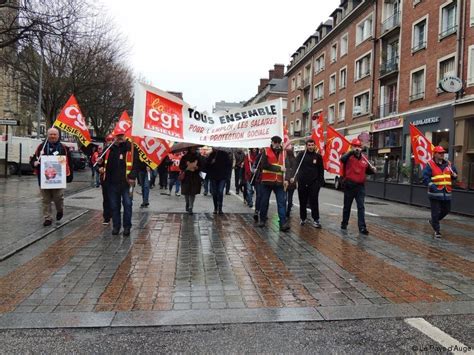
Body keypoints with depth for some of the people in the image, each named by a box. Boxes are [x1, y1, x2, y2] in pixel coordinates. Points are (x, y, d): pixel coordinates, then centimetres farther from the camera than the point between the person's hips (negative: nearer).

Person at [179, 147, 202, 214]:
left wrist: (197, 167, -10)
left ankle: (190, 208, -4)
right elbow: (181, 166, 1)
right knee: (186, 192, 8)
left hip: (195, 178, 0)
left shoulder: (198, 157, 6)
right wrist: (186, 167, -16)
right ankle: (187, 204, 34)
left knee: (193, 193, -5)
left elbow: (201, 166, 11)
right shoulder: (185, 157, 1)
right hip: (186, 177, 0)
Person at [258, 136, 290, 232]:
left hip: (279, 182, 2)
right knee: (264, 202, 9)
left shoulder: (283, 152, 10)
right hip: (267, 181, -2)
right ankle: (262, 220, 25)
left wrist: (286, 179, -8)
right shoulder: (266, 151, 0)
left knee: (282, 202, -6)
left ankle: (283, 223, -7)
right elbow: (265, 165, -13)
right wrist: (279, 168, -16)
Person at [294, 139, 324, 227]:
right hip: (302, 182, 1)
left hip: (314, 183, 0)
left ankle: (315, 219, 3)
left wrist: (320, 182, 2)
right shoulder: (301, 154, 1)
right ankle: (303, 218, 23)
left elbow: (321, 170, 7)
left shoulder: (318, 156, 4)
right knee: (302, 202, 10)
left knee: (314, 202, -3)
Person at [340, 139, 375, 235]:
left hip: (360, 186, 3)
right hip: (349, 185, -2)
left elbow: (367, 171, 20)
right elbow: (342, 159, -31)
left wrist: (372, 170, -2)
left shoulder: (364, 159, 7)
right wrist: (352, 151, -40)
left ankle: (362, 227, -2)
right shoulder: (349, 157, -6)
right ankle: (344, 223, 29)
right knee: (347, 206, 13)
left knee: (361, 207, -2)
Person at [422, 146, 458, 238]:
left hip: (446, 193, 6)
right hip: (435, 194, -6)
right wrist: (433, 187, -24)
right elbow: (425, 178, -12)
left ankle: (433, 221, 39)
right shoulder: (430, 165, -7)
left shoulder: (448, 164, 10)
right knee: (436, 212, -1)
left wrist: (454, 175, -3)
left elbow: (455, 174, 22)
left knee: (446, 210, 15)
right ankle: (437, 230, 12)